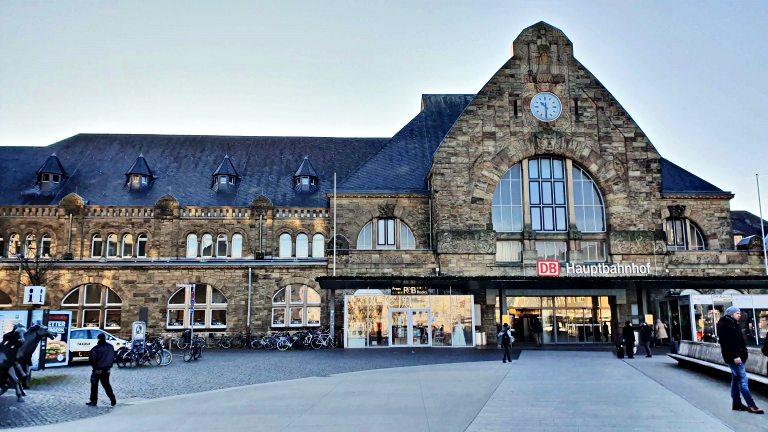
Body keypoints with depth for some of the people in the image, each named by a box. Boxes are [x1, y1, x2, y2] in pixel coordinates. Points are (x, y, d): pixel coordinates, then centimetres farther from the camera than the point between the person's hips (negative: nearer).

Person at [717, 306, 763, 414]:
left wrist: (744, 352, 11)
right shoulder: (725, 325, -15)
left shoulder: (733, 324, 17)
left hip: (738, 356, 11)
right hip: (734, 357, -11)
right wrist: (735, 356, -25)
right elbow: (727, 343, -22)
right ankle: (751, 405, -7)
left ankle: (736, 404, 19)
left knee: (736, 379, 13)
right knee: (743, 380, -9)